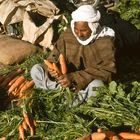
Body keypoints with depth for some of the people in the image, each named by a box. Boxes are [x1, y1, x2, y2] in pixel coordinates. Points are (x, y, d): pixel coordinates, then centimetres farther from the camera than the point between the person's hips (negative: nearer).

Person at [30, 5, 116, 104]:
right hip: (67, 78, 5)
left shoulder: (105, 42, -17)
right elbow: (55, 56, -1)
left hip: (88, 82, -4)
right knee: (36, 70, -10)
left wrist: (74, 78, -33)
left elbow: (106, 71, -25)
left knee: (96, 85, -39)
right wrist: (52, 68, -26)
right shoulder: (67, 34, -6)